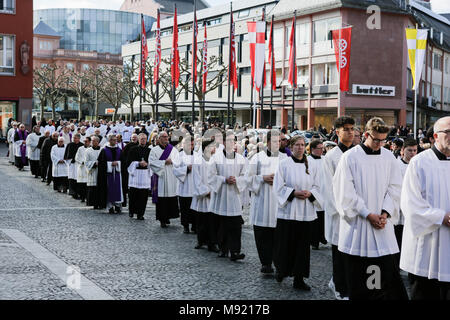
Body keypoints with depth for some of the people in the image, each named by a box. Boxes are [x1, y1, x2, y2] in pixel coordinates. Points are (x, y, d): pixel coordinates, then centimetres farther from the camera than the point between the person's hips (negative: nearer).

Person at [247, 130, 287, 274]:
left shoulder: (285, 158, 9)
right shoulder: (258, 157, 6)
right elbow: (250, 177, 5)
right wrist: (263, 178, -11)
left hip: (279, 201, 0)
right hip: (262, 200, 0)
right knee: (262, 233, -1)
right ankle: (265, 262, 7)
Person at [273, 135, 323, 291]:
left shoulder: (312, 166, 8)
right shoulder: (284, 164, -2)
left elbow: (317, 187, 10)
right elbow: (279, 186, -4)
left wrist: (310, 194, -10)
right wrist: (294, 193, -16)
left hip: (306, 212, 3)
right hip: (288, 211, -3)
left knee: (302, 245, 4)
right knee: (285, 243, 1)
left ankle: (299, 279, 9)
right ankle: (281, 270, 25)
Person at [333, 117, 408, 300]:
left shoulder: (389, 157, 7)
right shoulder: (350, 157, -5)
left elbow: (394, 189, 8)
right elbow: (346, 192, -8)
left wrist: (385, 213, -8)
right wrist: (368, 214, -12)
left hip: (382, 223, 3)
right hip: (357, 224, -3)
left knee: (387, 270, -1)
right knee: (357, 277, 2)